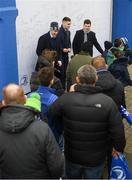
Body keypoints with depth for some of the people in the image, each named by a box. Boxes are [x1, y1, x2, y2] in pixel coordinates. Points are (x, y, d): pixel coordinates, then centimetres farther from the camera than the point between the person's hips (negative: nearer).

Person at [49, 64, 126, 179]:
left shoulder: (66, 98, -20)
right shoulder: (108, 102, -22)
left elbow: (52, 113, -1)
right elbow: (118, 131, -17)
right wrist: (119, 148, 1)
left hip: (72, 156, 1)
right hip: (96, 159, -1)